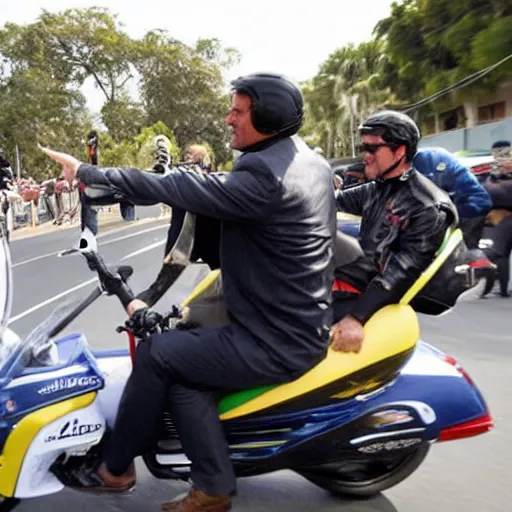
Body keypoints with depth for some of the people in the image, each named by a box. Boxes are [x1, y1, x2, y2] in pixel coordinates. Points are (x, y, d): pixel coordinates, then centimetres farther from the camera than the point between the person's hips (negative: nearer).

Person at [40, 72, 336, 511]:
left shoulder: (266, 177, -24)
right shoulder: (312, 161, 8)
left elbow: (174, 188, -22)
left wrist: (86, 172, -12)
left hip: (277, 343, -10)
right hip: (303, 323, 10)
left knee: (157, 354, -4)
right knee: (183, 358, 8)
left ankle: (116, 467, 17)